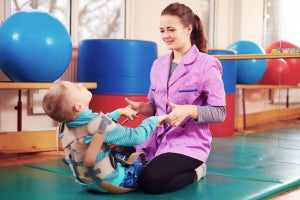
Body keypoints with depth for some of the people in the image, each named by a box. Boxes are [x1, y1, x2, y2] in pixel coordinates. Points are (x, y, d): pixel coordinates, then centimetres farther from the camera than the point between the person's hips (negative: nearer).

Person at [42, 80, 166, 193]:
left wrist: (119, 112, 24)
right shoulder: (99, 125, -29)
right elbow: (137, 137, -21)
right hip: (113, 183, -8)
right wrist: (154, 120, -5)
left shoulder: (69, 126, -4)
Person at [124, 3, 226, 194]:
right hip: (156, 138, 6)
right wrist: (140, 107, -6)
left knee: (151, 182, -26)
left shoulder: (206, 64, -9)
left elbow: (219, 112, -11)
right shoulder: (158, 64, 11)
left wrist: (188, 110, -28)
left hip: (188, 141, -6)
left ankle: (195, 171, 2)